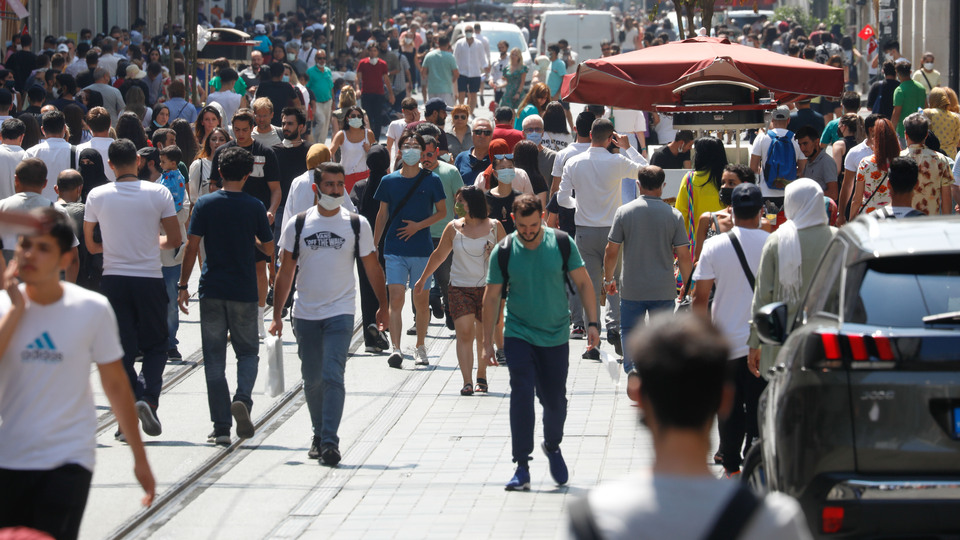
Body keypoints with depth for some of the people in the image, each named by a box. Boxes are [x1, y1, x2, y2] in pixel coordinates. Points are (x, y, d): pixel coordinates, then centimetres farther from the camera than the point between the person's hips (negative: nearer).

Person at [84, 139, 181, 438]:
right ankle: (148, 398, -11)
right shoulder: (158, 193, -5)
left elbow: (91, 244, 6)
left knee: (122, 349, 7)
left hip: (113, 279, 1)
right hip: (149, 279, -1)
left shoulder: (97, 196, -2)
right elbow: (175, 239, -2)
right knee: (155, 346, 12)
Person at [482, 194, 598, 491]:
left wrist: (592, 323, -4)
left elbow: (583, 283, 3)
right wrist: (487, 342, -1)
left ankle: (553, 446, 39)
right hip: (518, 335, -1)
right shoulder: (503, 252, -8)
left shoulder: (562, 243, -7)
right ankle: (522, 467, -12)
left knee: (555, 400, 8)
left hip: (556, 336, 1)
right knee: (521, 394, -16)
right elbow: (491, 298, 0)